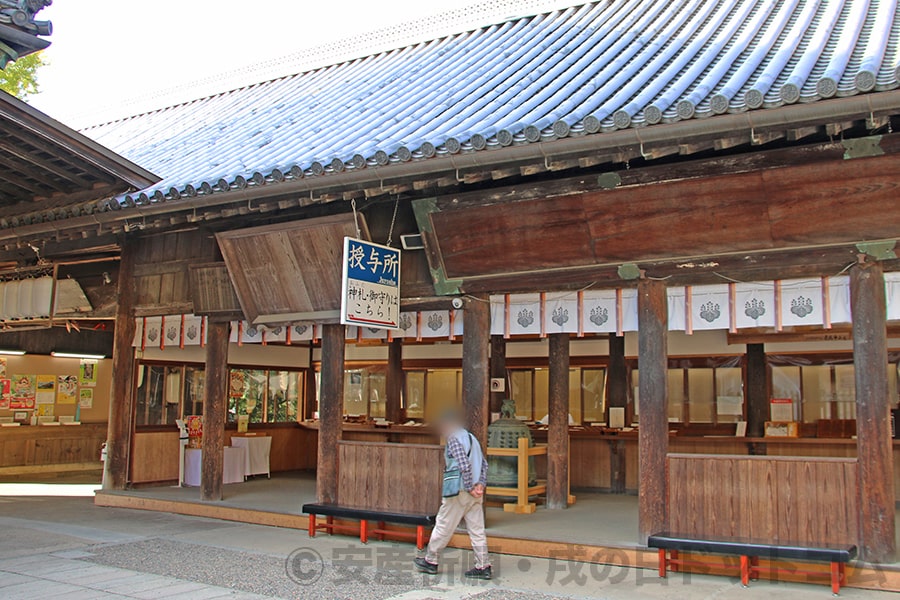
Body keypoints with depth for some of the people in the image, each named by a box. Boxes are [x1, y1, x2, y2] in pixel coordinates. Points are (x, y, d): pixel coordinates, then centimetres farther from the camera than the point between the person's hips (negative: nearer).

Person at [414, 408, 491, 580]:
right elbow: (484, 463, 13)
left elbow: (464, 465, -20)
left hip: (459, 492, -8)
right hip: (476, 494, 8)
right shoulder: (471, 438, 16)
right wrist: (481, 484, 4)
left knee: (443, 526, 6)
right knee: (477, 529, 7)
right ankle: (483, 566, 6)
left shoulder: (454, 439, -11)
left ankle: (430, 561, 18)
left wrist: (469, 488, -14)